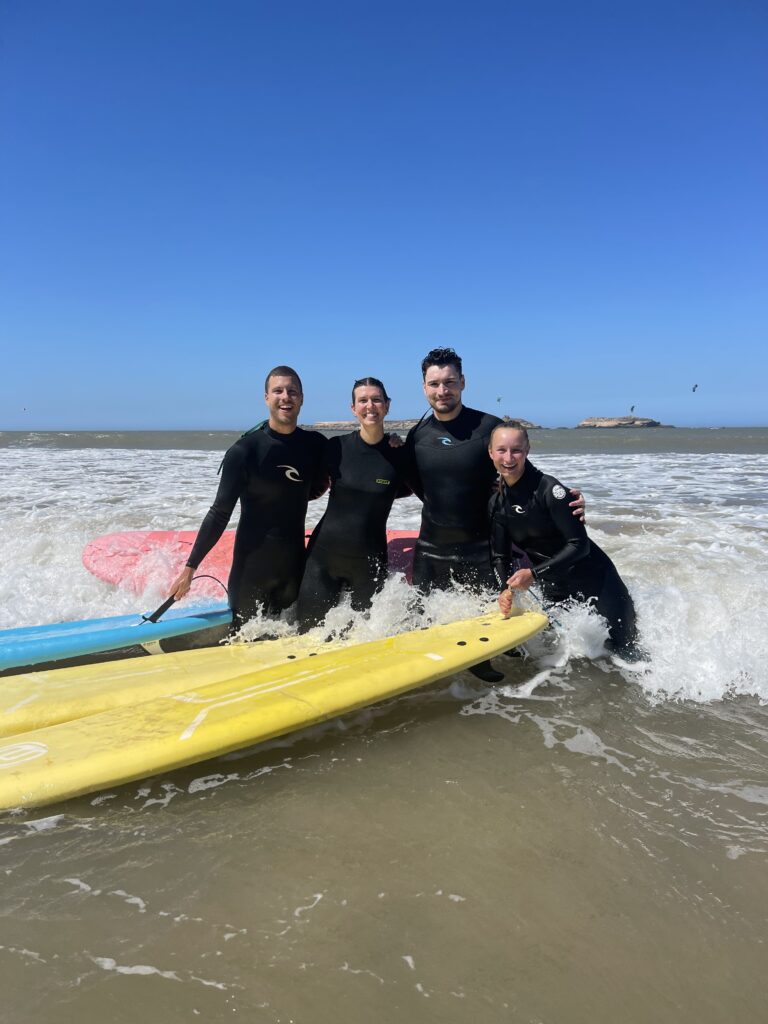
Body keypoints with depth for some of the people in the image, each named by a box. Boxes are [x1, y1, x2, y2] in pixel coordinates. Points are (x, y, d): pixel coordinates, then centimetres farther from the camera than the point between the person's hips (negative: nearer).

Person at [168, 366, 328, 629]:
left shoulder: (316, 445, 0)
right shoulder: (245, 450, -13)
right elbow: (220, 513, -10)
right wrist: (190, 568, -10)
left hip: (295, 562, 4)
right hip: (252, 565, -4)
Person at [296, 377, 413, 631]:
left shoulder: (399, 454, -5)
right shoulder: (336, 447, -5)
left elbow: (406, 489, 13)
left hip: (370, 560, 0)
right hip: (324, 553, 0)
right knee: (310, 631, 7)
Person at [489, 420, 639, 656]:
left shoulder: (548, 488, -22)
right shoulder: (496, 503, -4)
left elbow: (579, 544, -24)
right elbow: (500, 555, 2)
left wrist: (534, 574, -28)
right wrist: (506, 589, -16)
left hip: (592, 578, -5)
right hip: (554, 588, 5)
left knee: (626, 650, 3)